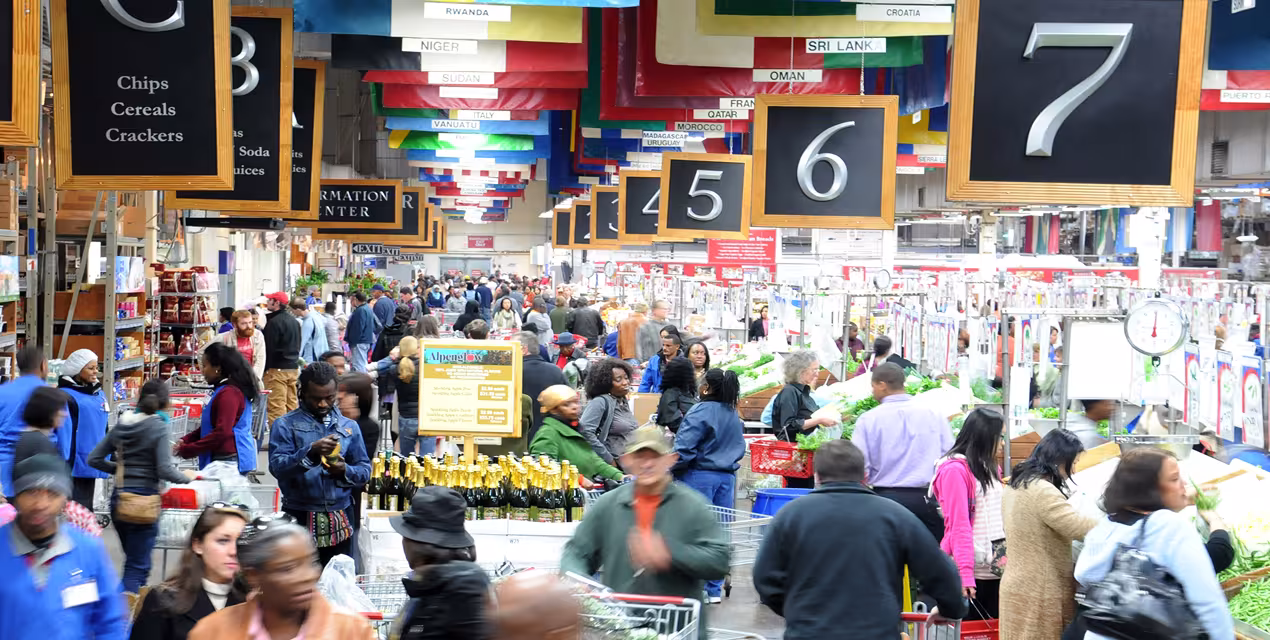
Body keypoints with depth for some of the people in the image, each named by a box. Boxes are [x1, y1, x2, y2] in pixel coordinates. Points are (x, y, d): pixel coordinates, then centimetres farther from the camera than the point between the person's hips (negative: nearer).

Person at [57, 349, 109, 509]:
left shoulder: (99, 394, 14)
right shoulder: (66, 395, -9)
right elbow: (63, 430, -14)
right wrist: (63, 460, -19)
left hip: (91, 463, 7)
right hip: (75, 463, -7)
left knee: (86, 505, 14)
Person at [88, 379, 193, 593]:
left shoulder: (122, 425, 6)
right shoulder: (158, 427, -12)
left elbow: (94, 459, 10)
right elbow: (164, 470, -18)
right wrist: (186, 477, -1)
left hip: (119, 499, 6)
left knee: (132, 560, 22)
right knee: (137, 567, -1)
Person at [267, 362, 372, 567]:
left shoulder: (349, 427, 12)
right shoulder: (285, 425, 1)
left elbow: (365, 470, 10)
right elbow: (277, 467, -12)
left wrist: (345, 471, -11)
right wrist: (311, 452, -27)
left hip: (340, 522, 3)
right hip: (299, 519, -3)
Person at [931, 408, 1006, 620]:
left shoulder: (990, 468, 15)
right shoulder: (955, 469, -11)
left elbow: (999, 516, 14)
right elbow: (958, 525, -16)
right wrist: (964, 574, -21)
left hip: (996, 567, 7)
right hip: (973, 570, -7)